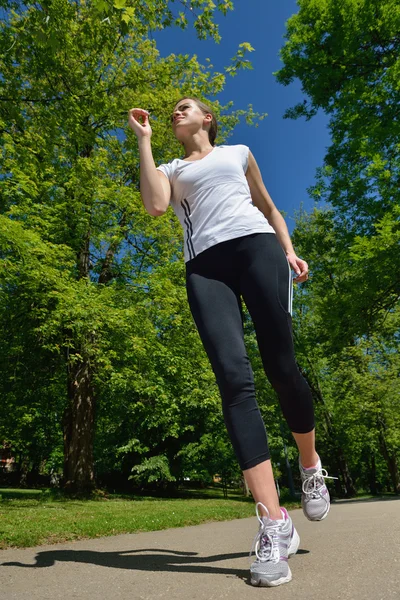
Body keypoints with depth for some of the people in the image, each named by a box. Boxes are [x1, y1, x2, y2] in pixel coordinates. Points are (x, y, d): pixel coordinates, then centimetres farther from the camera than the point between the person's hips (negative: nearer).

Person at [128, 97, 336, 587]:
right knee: (233, 378, -18)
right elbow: (155, 206, 4)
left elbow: (267, 207, 30)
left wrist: (289, 251, 13)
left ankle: (311, 465, 20)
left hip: (257, 247, 1)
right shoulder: (171, 169, 27)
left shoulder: (238, 153, 30)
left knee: (280, 366, -9)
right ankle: (274, 524, -18)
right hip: (205, 265, 0)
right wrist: (143, 141, 13)